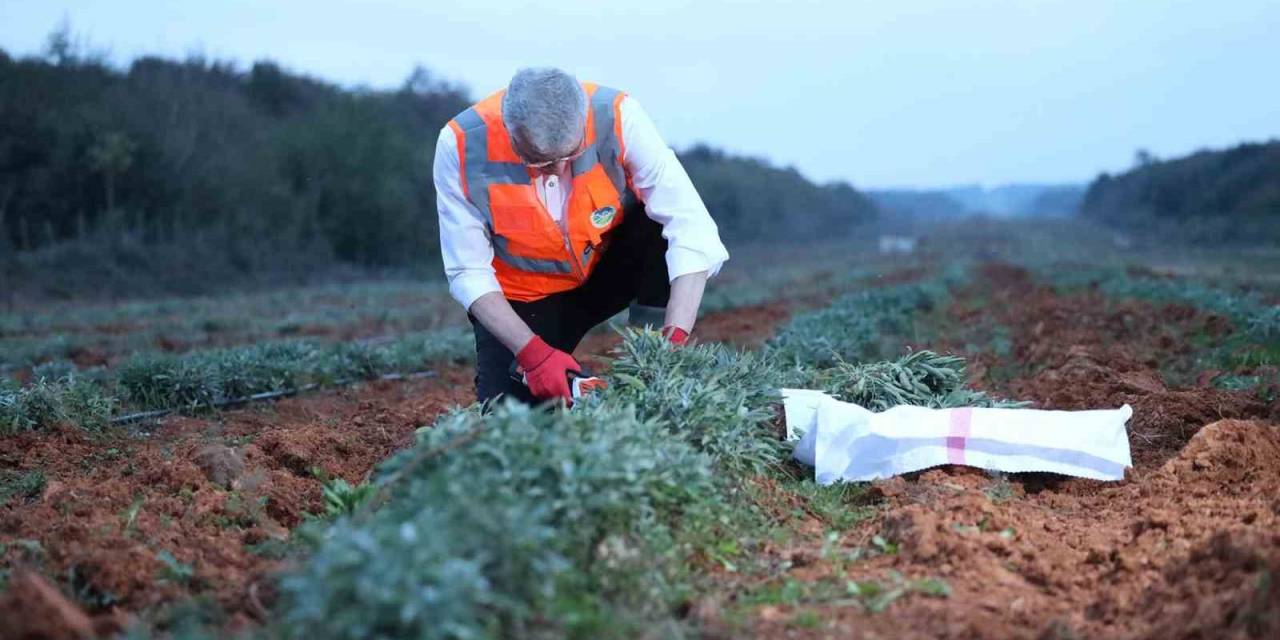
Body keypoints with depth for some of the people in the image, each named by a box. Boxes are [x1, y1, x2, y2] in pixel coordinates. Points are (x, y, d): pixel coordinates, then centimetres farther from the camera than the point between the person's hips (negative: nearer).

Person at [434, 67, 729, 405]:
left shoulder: (617, 116, -28)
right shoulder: (461, 145, -27)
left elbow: (690, 227, -31)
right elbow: (469, 273, -20)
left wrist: (674, 341, -41)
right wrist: (533, 353, -31)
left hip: (612, 266, 1)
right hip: (524, 296, 0)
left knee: (663, 223, -29)